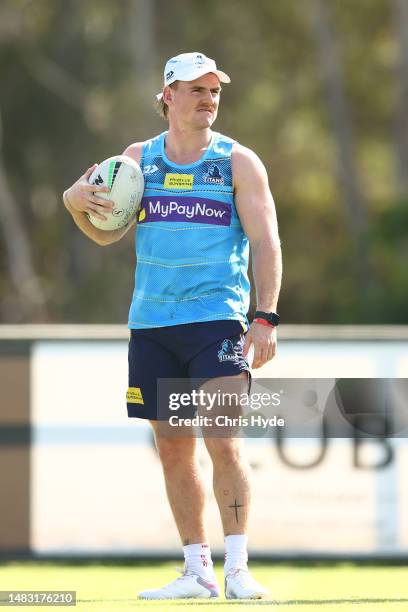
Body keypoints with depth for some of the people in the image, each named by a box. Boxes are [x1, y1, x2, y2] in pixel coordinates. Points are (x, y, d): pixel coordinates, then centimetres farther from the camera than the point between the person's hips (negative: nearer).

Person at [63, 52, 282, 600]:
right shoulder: (138, 159, 11)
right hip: (151, 324, 4)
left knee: (224, 442, -15)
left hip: (217, 319, -4)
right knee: (173, 451, 6)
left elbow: (266, 243, -2)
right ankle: (197, 571, 13)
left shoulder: (238, 162, 2)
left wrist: (266, 318, -12)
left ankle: (237, 569, -14)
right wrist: (77, 204, -9)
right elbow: (108, 234, 12)